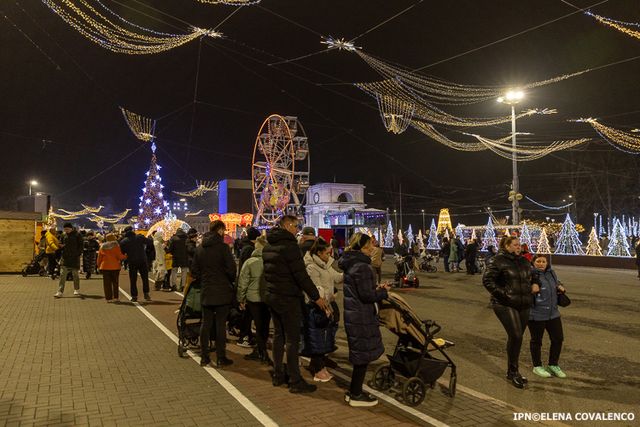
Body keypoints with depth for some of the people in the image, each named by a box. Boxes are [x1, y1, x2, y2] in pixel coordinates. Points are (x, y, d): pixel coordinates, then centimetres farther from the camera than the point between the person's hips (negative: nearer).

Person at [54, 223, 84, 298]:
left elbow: (80, 245, -3)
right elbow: (61, 244, 19)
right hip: (65, 258, 3)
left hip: (75, 258, -3)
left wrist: (78, 254, -14)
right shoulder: (64, 236, 9)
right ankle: (60, 292, -5)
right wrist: (61, 245, -5)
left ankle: (76, 290, 22)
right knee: (62, 274, -4)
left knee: (76, 274, 9)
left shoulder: (77, 235, -3)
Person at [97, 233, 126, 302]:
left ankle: (109, 298, 4)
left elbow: (99, 257, 9)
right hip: (115, 266, -2)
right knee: (115, 282, 8)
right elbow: (119, 256, -8)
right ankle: (116, 297, 9)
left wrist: (99, 265, 17)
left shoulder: (102, 246, 7)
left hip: (105, 266, 2)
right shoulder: (116, 246, -4)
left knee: (107, 283, 4)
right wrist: (125, 256, 9)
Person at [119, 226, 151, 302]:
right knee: (145, 278, 10)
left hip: (132, 262, 0)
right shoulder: (140, 237, 0)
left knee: (133, 280, 7)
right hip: (143, 261, 0)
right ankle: (146, 294, 7)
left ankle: (134, 296, 7)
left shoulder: (123, 241, 1)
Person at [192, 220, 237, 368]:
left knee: (206, 323, 13)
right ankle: (221, 358, 10)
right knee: (220, 324, 3)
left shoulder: (200, 248, 5)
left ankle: (204, 357, 19)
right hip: (222, 292, -5)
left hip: (206, 292, 5)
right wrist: (230, 282, 3)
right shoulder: (223, 247, -13)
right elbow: (231, 269, -15)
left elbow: (195, 271, 8)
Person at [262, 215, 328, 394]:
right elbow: (301, 275, -21)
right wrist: (316, 296, -16)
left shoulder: (268, 247, 10)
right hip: (288, 299, -9)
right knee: (292, 339, -2)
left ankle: (278, 375, 25)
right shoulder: (289, 245, -18)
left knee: (278, 336, 16)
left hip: (272, 296, 9)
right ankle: (295, 381, 5)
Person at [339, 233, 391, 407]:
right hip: (362, 317, -10)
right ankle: (356, 395, 14)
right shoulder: (362, 267, -20)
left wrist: (376, 288, 8)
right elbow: (367, 295, -20)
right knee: (363, 354, 3)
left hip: (352, 314, 10)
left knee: (359, 354, 19)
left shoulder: (351, 264, 10)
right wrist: (383, 291, -4)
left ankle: (353, 391, 29)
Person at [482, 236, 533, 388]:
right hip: (505, 305, -7)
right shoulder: (497, 260, -8)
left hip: (523, 305, 7)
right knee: (515, 336, -15)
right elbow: (487, 280, -13)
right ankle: (513, 372, 2)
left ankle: (512, 371, 25)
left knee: (517, 337, 11)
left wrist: (530, 289, 13)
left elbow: (530, 277, 30)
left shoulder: (523, 261, 13)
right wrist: (502, 293, -18)